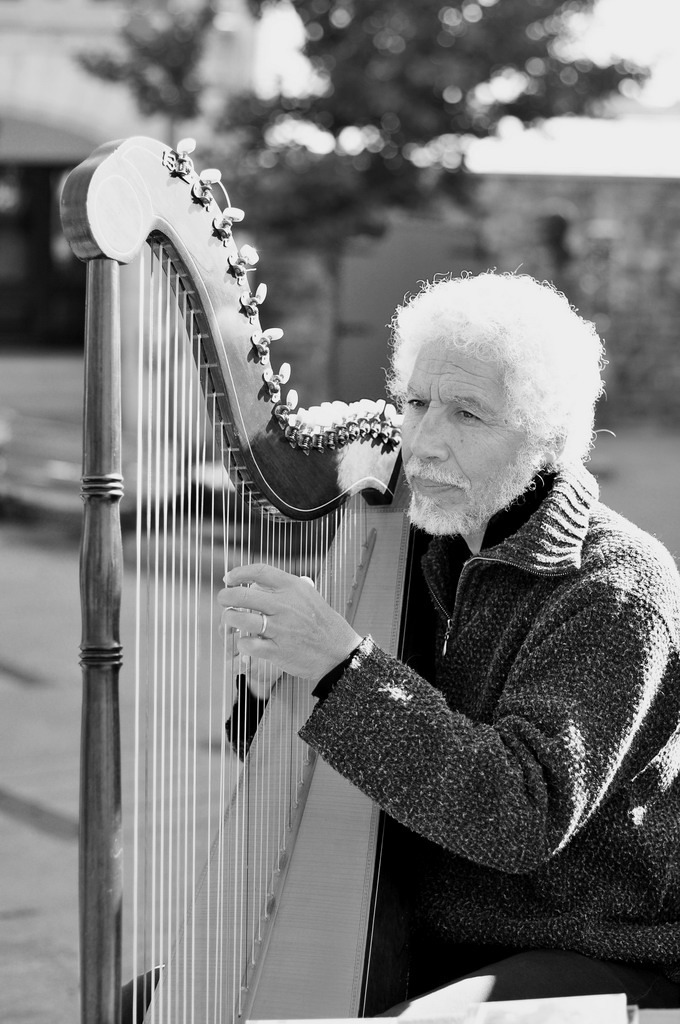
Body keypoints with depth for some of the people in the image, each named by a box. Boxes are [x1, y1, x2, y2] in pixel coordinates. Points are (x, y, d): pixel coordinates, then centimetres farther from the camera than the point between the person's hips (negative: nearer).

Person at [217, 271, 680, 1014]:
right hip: (428, 948, 6)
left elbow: (524, 815, -27)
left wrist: (342, 664, -31)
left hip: (603, 969, -6)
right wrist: (276, 657, -12)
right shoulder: (422, 556, 3)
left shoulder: (618, 586, -16)